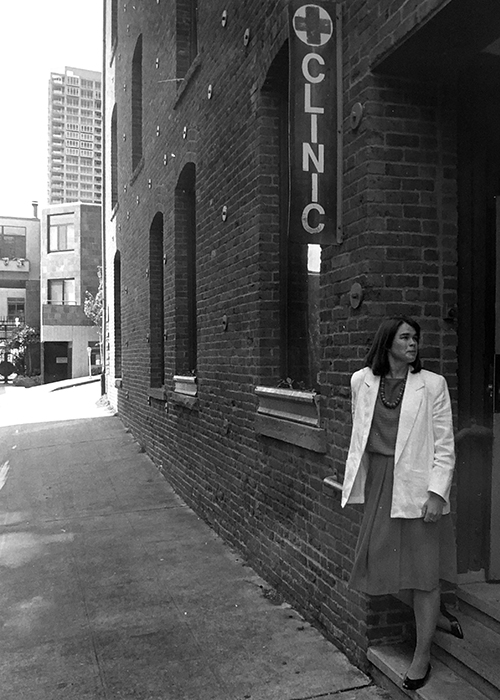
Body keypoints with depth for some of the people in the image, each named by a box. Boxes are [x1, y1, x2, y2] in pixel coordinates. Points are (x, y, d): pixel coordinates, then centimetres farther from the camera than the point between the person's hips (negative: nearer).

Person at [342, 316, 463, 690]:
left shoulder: (432, 384, -6)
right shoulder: (361, 381, 3)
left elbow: (444, 445, -7)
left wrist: (437, 492, -14)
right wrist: (359, 474, 17)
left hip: (417, 487, -3)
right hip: (378, 484, 4)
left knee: (422, 569, 5)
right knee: (386, 565, 9)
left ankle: (422, 655, 23)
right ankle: (436, 613, 38)